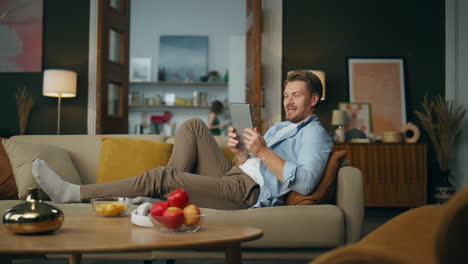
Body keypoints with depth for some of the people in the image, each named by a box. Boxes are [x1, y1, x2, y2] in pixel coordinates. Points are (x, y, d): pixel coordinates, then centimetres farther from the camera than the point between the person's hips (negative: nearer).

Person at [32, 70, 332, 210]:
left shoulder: (316, 135, -1)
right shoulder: (280, 127, 27)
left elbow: (304, 183, -19)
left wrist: (264, 152, -21)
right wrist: (239, 150, -1)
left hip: (246, 192, -9)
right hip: (231, 175, 9)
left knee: (163, 175, -19)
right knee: (194, 125, 1)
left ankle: (72, 193, -13)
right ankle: (172, 191, -7)